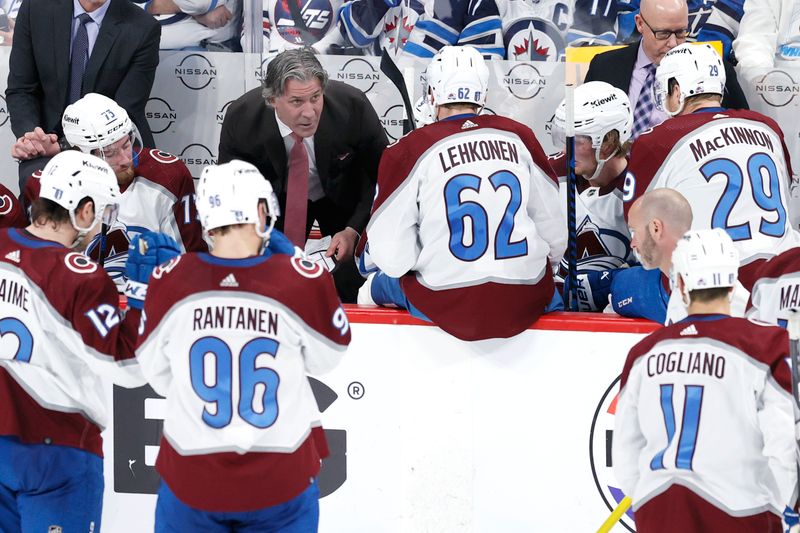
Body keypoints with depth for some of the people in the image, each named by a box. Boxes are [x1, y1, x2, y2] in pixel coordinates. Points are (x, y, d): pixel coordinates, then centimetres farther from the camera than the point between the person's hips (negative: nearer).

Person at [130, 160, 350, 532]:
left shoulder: (169, 282, -12)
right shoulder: (302, 280, -15)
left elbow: (160, 379, 1)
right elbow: (325, 359, 3)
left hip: (191, 483, 1)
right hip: (282, 482, -1)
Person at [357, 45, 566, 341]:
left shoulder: (409, 150, -8)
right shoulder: (519, 137, 3)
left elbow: (391, 257, -7)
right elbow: (553, 232, 10)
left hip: (448, 307, -3)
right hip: (527, 305, 3)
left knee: (378, 282, 26)